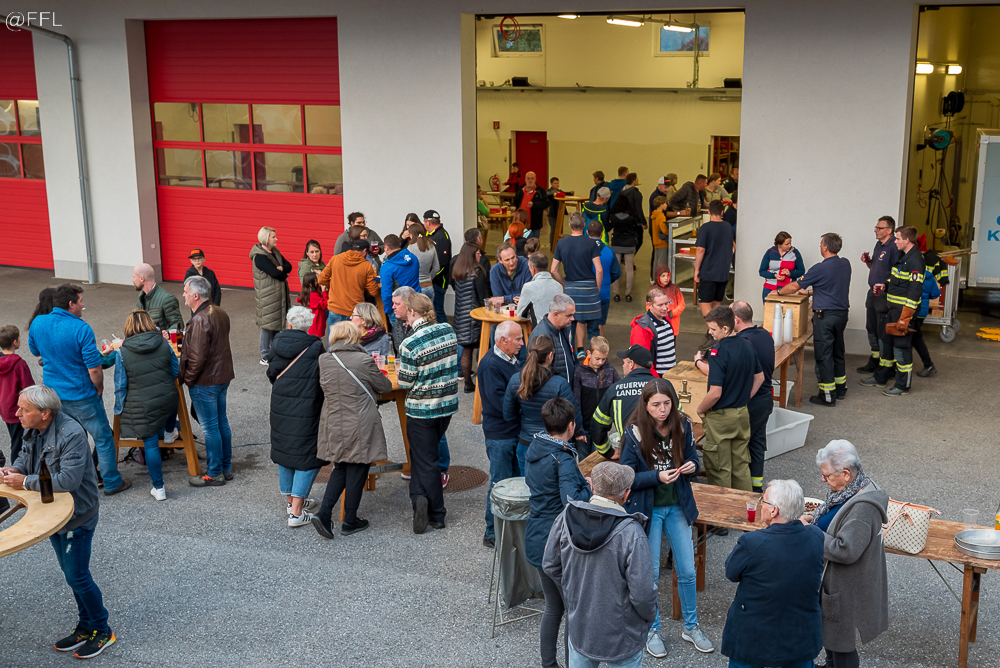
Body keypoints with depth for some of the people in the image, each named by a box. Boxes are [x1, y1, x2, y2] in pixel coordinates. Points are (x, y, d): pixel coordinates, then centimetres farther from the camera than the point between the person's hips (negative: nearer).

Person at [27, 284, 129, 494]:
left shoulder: (37, 323, -5)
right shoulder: (81, 329, -23)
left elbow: (35, 351, 15)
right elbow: (94, 369, -23)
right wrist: (99, 389, -5)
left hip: (53, 395, 6)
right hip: (81, 396, -6)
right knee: (103, 438, 9)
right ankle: (112, 482, 18)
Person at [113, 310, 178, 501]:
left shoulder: (123, 353, -8)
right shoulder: (164, 344, -2)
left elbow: (120, 386, -5)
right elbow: (176, 373, 8)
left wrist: (119, 411, 6)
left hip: (142, 407, -2)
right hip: (168, 400, 2)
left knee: (150, 444, 7)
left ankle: (159, 488, 13)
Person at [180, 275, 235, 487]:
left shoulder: (200, 320, -23)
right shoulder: (220, 313, 6)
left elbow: (197, 358, -24)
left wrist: (186, 379, -11)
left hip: (205, 382, -9)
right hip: (222, 376, 9)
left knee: (210, 427, 1)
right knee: (222, 422, 17)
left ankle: (214, 474, 11)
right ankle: (226, 468, 28)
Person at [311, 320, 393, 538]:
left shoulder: (324, 360, -3)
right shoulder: (364, 361, -15)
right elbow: (385, 387, -3)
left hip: (334, 426, 5)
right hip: (360, 427, -4)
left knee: (340, 469, 20)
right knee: (357, 472, 9)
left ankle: (324, 512, 7)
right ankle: (350, 521, 19)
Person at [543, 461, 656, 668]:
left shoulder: (566, 518, -12)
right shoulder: (631, 534, -27)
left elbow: (550, 565, 1)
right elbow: (642, 593, -22)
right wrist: (649, 614, 0)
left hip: (578, 627, 4)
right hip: (621, 636, -4)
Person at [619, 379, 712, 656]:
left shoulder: (682, 426, -5)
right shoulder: (634, 433, -15)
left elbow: (692, 459, 7)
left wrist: (692, 467, -16)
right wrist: (657, 477, -27)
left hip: (678, 506, 3)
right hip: (647, 508, -3)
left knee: (687, 571, 10)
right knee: (649, 574, 6)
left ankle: (691, 627, 30)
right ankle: (652, 631, 25)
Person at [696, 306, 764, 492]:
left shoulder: (719, 353, -23)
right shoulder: (747, 345, 2)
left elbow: (715, 393, -25)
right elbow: (760, 378, 13)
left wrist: (700, 410, -8)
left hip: (720, 417, -8)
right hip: (743, 414, 8)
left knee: (719, 469, 6)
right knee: (741, 464, 18)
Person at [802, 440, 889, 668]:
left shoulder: (863, 508, -33)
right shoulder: (857, 488, -2)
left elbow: (845, 550, -35)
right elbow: (839, 519, 16)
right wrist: (814, 519, -3)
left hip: (849, 588, -10)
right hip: (835, 579, 10)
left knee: (842, 642, 9)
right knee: (830, 632, 29)